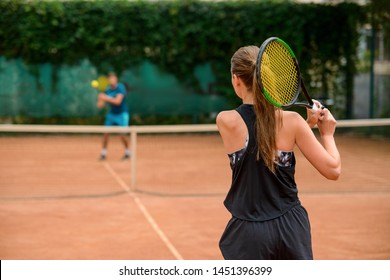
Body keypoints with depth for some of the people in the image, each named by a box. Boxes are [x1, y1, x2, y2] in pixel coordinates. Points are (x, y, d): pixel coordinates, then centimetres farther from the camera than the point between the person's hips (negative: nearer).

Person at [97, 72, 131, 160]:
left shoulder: (120, 88, -16)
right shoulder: (107, 90, -1)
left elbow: (118, 101, -28)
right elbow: (100, 105, -1)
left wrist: (106, 98, -30)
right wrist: (100, 100, -24)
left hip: (121, 114, -5)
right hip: (111, 114, 5)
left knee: (122, 135, -7)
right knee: (106, 133, -4)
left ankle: (127, 152, 14)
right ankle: (103, 153, 8)